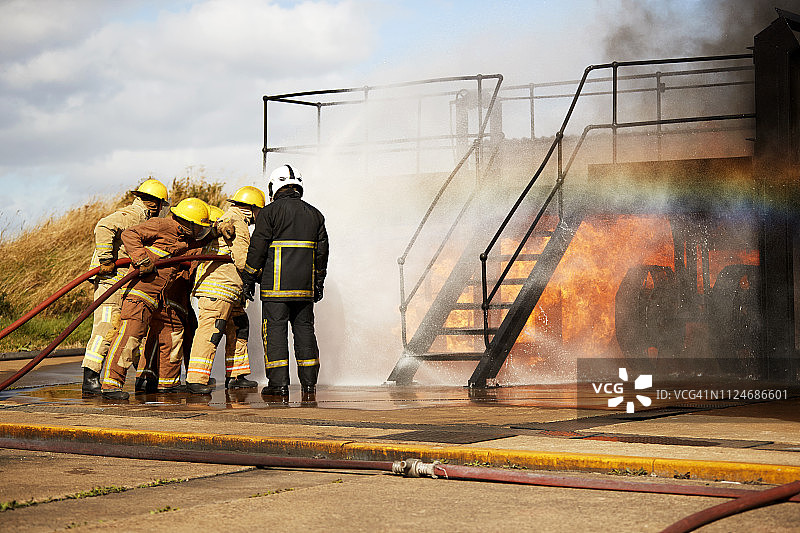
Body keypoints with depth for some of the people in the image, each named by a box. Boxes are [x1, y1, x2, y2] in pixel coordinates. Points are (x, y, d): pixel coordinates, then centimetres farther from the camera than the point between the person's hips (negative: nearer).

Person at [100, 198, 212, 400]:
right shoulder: (162, 226, -6)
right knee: (128, 335, -17)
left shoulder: (189, 241, 19)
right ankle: (110, 384, -20)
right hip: (139, 291, -9)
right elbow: (129, 234, -10)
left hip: (157, 298, 9)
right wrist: (141, 258, -21)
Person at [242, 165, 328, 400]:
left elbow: (257, 248, -7)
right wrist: (318, 283, 22)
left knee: (275, 329, -2)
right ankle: (309, 382, 10)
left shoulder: (270, 213, -4)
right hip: (305, 286, 5)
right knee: (304, 328, 11)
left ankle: (279, 383, -6)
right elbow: (322, 251, 16)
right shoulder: (314, 214, 13)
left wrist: (249, 279, 1)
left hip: (276, 285, -5)